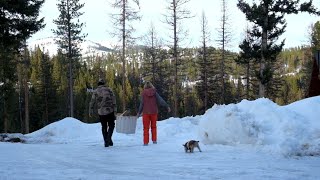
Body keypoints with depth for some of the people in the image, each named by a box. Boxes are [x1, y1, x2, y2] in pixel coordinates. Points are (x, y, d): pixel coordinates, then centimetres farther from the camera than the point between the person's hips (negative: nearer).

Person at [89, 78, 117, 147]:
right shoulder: (109, 90, 4)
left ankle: (106, 142, 9)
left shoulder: (96, 91, 5)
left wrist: (90, 112, 12)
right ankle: (109, 138, -12)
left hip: (101, 112, 1)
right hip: (110, 111, -1)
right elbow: (114, 101, -2)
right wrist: (115, 111, -3)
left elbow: (92, 102, 3)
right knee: (111, 126, 11)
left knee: (104, 127, 14)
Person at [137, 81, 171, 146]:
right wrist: (167, 106, -3)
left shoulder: (143, 93, -5)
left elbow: (142, 104, -5)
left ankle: (146, 142, 1)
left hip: (146, 112, -2)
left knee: (146, 128, 5)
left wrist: (139, 112, 5)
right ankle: (154, 140, 13)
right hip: (154, 112, 2)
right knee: (154, 126, 17)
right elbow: (160, 100, -6)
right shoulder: (154, 92, -1)